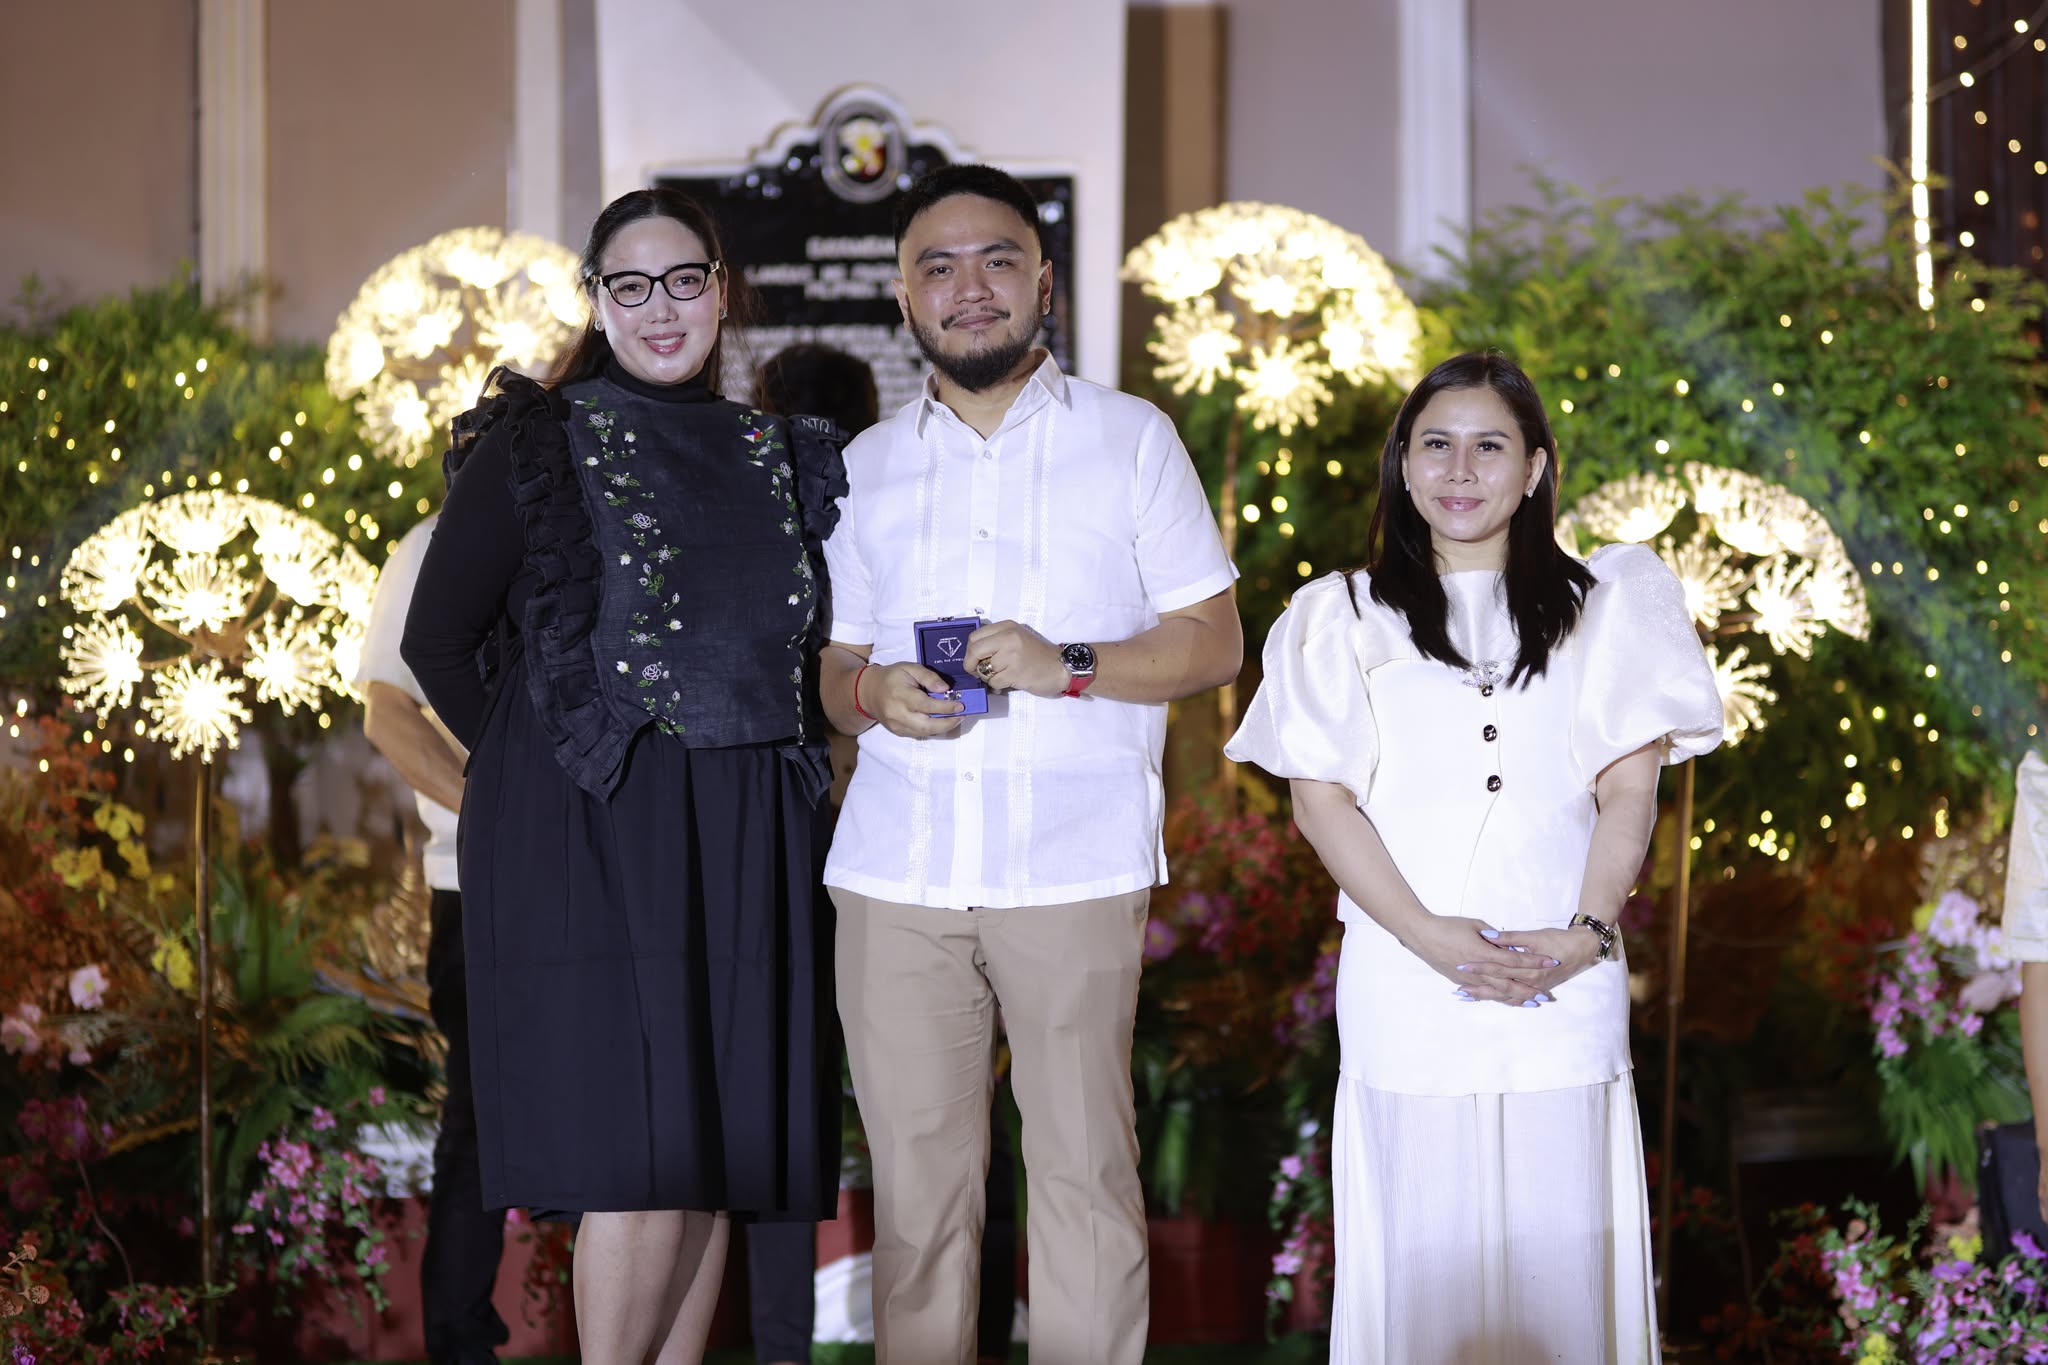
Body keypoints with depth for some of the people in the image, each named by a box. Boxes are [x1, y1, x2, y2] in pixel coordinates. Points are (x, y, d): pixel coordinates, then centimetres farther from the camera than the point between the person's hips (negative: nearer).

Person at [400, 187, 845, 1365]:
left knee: (715, 1159, 4)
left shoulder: (783, 459, 14)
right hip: (592, 834, -5)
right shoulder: (537, 444, 1)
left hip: (745, 849, 5)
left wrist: (770, 774, 10)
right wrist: (535, 771, 2)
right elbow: (436, 639, 2)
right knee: (639, 1158, -12)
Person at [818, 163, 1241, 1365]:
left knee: (1083, 1167, -5)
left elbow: (1214, 640, 6)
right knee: (916, 1175, 1)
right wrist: (872, 693, -5)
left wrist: (1071, 667, -12)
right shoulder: (866, 466, 18)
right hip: (896, 870, 3)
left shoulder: (1131, 438, 9)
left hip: (1073, 870, -2)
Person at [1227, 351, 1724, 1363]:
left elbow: (1630, 789, 6)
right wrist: (1432, 936, -11)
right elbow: (1320, 797, 2)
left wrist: (1584, 934, -10)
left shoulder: (1602, 608, 12)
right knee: (1424, 1244, -1)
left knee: (1561, 1244, -2)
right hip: (1404, 985, 0)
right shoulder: (1349, 617, 10)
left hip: (1566, 980, 1)